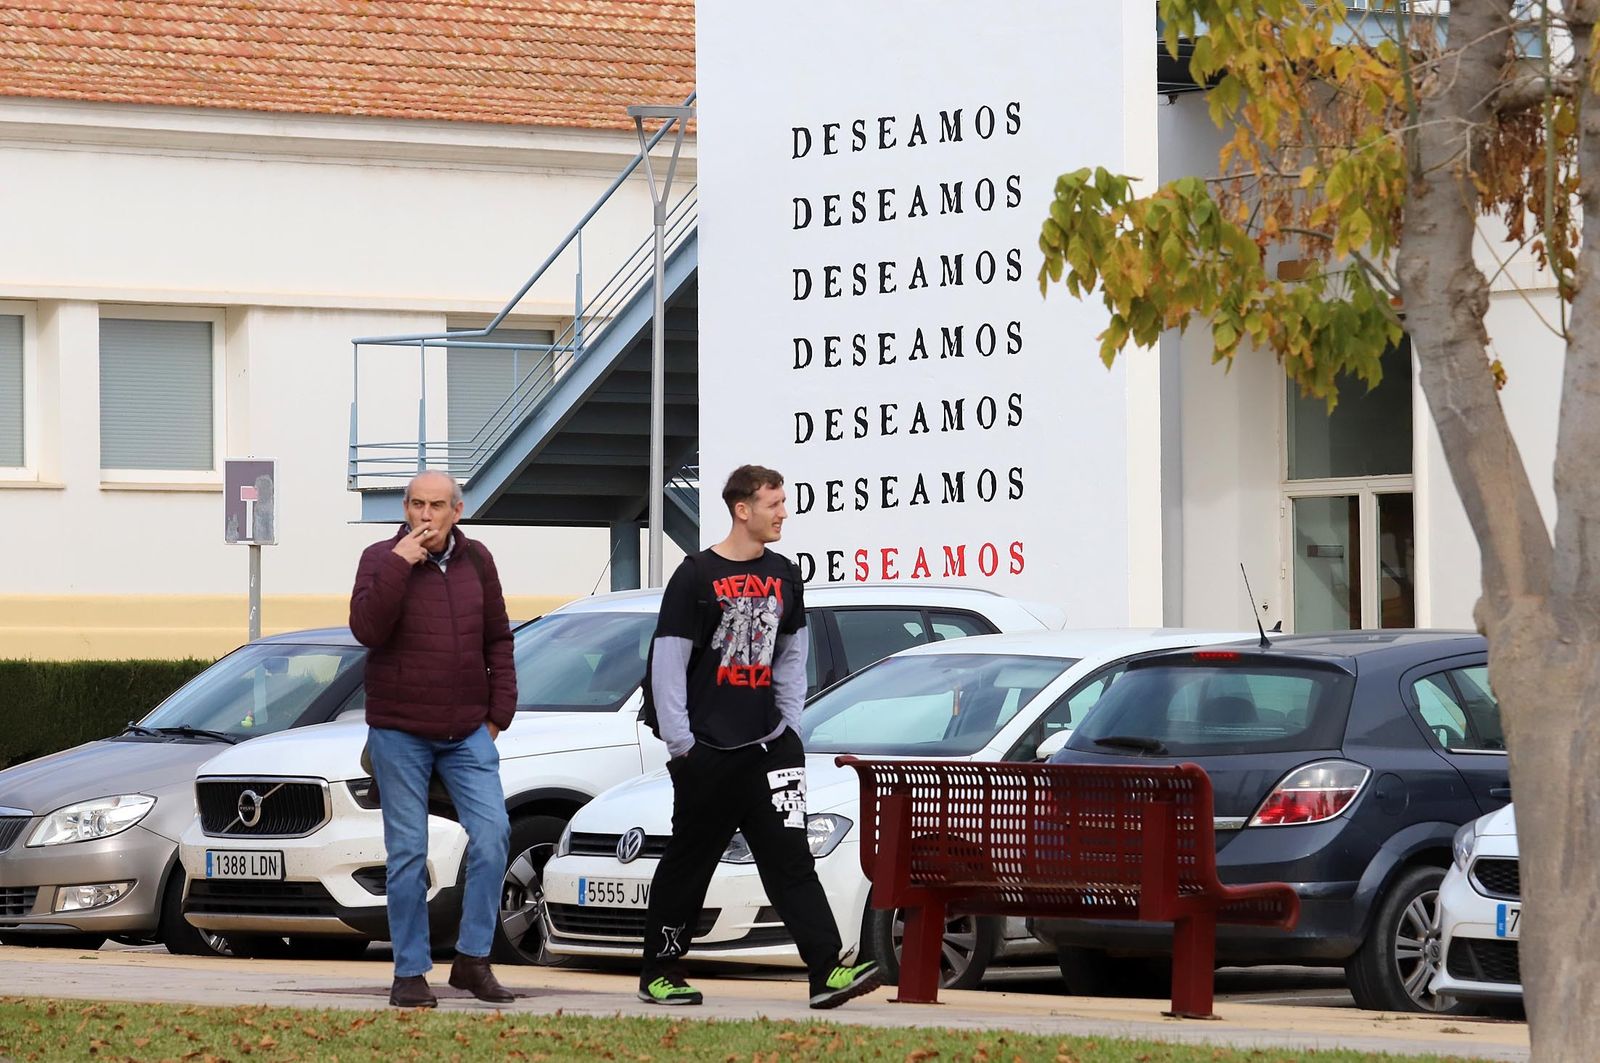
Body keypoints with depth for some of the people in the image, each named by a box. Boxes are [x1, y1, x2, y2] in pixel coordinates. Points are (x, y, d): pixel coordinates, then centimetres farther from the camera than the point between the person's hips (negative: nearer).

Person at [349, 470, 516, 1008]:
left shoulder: (476, 561, 6)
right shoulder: (381, 558, -4)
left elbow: (497, 639, 14)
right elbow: (366, 628, -20)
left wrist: (500, 710, 7)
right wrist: (399, 563, -24)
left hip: (466, 731, 3)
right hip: (399, 731, -3)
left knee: (492, 833, -10)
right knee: (408, 853, 0)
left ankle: (472, 958, 0)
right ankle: (410, 972, 7)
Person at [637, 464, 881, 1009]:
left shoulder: (783, 575, 10)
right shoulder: (696, 576, -6)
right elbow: (667, 662, -6)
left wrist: (789, 722, 10)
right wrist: (679, 741, -10)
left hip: (769, 745, 4)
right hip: (707, 750, -4)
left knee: (791, 859, -6)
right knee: (688, 862, 5)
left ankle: (827, 970, -15)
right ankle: (659, 973, 17)